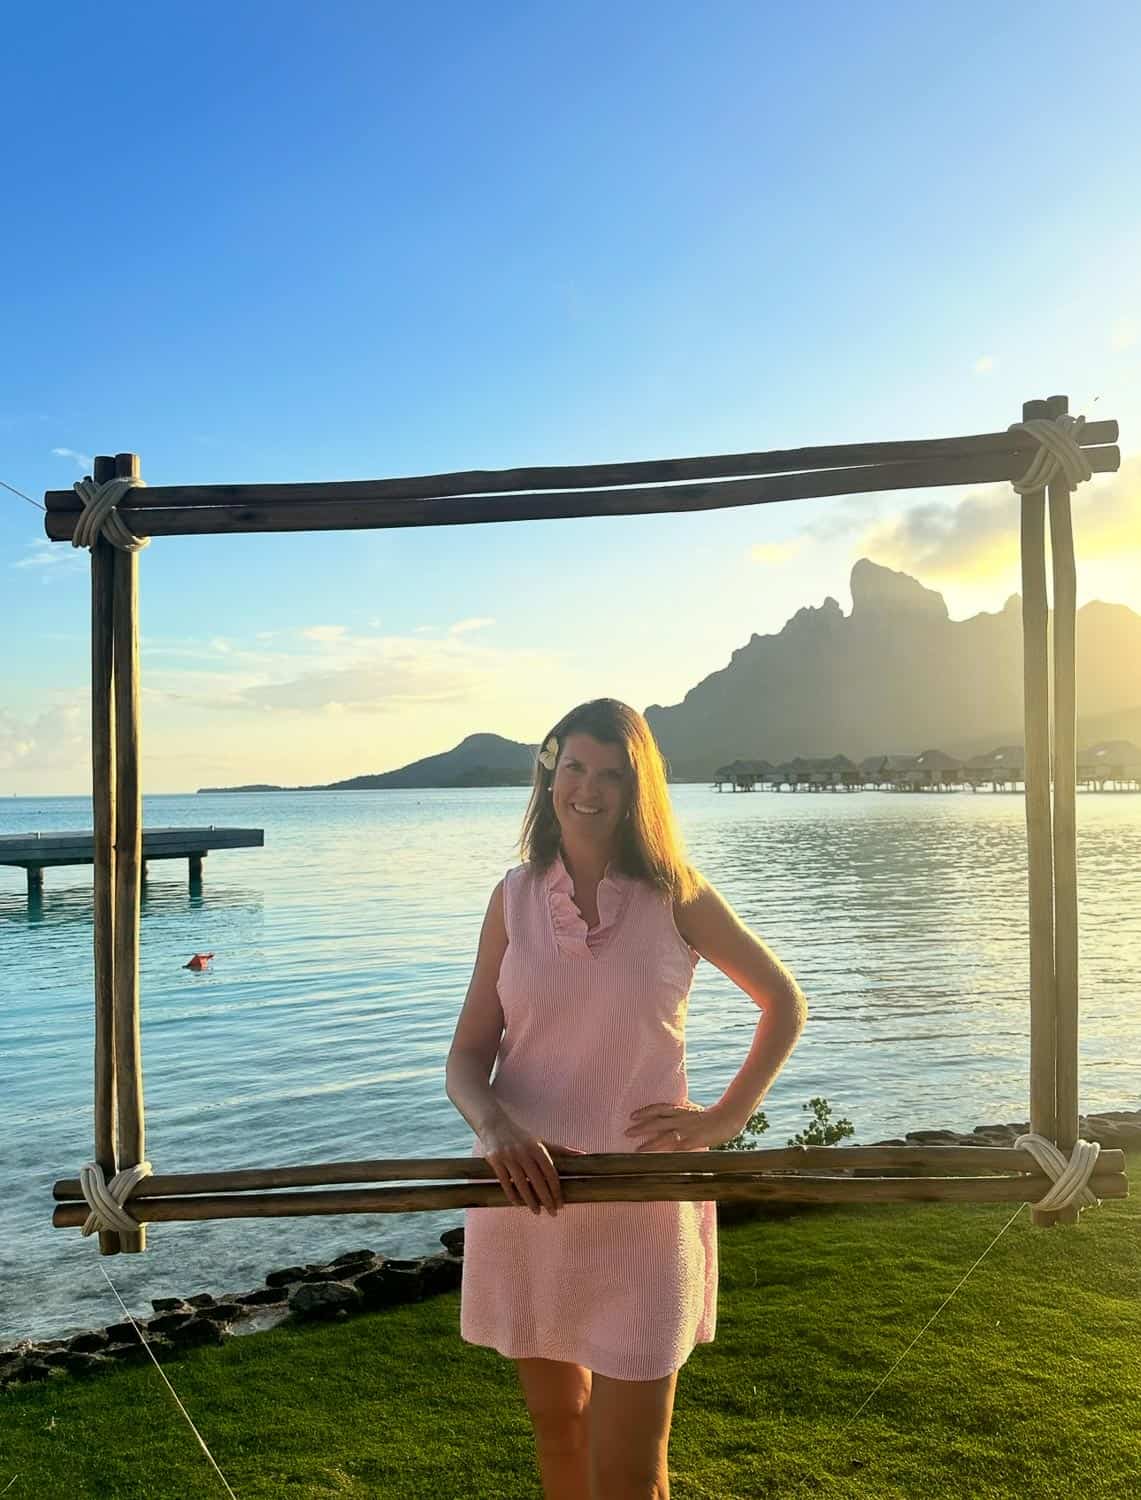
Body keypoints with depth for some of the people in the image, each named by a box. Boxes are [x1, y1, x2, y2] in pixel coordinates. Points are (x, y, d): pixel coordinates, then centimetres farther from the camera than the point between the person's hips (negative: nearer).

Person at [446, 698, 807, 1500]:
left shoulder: (676, 897, -6)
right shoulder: (515, 897, -1)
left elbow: (786, 1003, 6)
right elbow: (467, 1057, -2)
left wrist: (724, 1119, -4)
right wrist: (496, 1125, -23)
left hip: (639, 1204, -2)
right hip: (526, 1194, 3)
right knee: (557, 1426, 21)